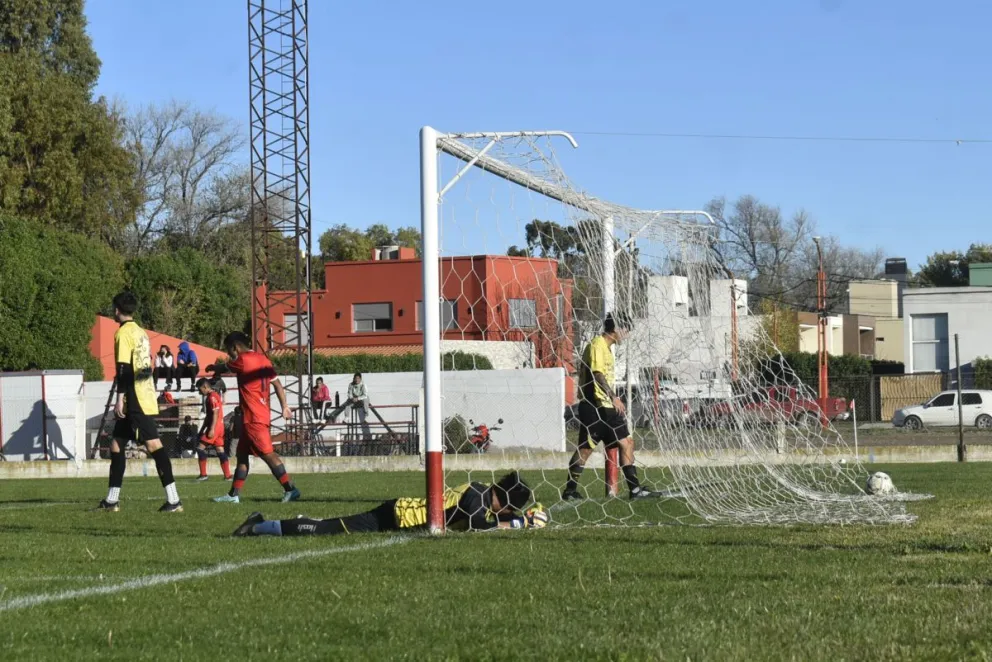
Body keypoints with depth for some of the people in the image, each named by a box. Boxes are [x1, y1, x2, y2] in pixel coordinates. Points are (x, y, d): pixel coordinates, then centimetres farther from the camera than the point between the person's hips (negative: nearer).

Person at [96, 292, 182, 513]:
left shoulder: (123, 333, -9)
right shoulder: (141, 332, 17)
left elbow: (124, 368, -16)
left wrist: (120, 398, -16)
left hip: (136, 401, -9)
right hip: (145, 399, 9)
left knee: (153, 445, -12)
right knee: (116, 445, 12)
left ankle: (173, 500, -16)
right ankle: (112, 500, 16)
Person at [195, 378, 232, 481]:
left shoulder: (212, 396, -12)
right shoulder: (216, 395, 19)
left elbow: (215, 413, -20)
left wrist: (212, 429, -25)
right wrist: (202, 429, 27)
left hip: (215, 426, -10)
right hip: (220, 426, 10)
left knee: (200, 447, -8)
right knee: (220, 451, 8)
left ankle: (203, 474, -8)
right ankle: (227, 475, 4)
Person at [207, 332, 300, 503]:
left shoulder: (243, 360, -12)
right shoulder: (262, 359, 13)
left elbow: (222, 368, 6)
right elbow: (277, 384, 13)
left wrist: (212, 367, 27)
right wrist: (285, 407, 15)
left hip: (253, 418, -10)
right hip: (263, 415, 10)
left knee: (267, 454, -11)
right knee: (242, 453, 13)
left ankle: (290, 489, -15)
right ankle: (234, 494, 17)